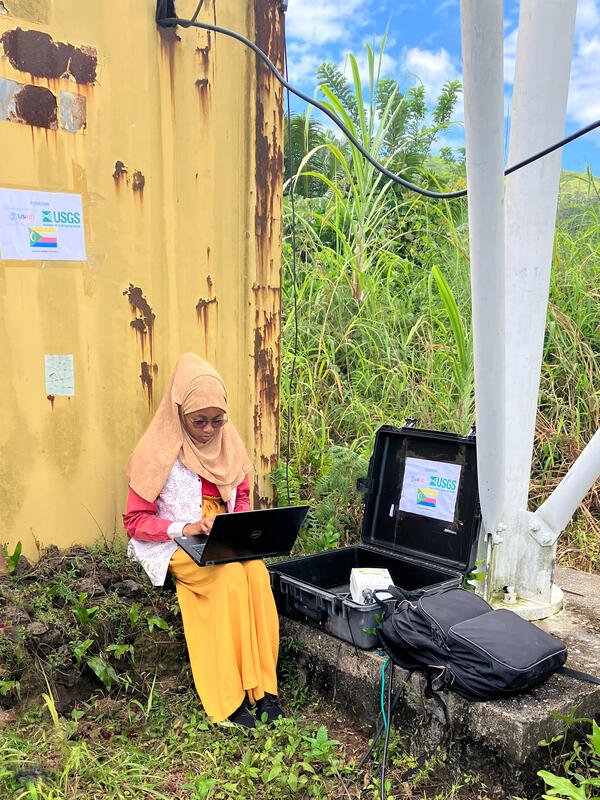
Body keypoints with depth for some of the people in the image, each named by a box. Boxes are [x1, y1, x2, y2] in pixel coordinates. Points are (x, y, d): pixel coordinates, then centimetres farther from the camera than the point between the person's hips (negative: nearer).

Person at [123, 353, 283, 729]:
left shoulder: (230, 445, 7)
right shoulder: (159, 451, -7)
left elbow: (242, 499, 17)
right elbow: (136, 521, -6)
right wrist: (184, 528, -22)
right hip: (175, 545, -4)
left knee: (257, 570, -29)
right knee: (231, 575, -32)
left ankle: (263, 686, -23)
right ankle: (229, 700, -24)